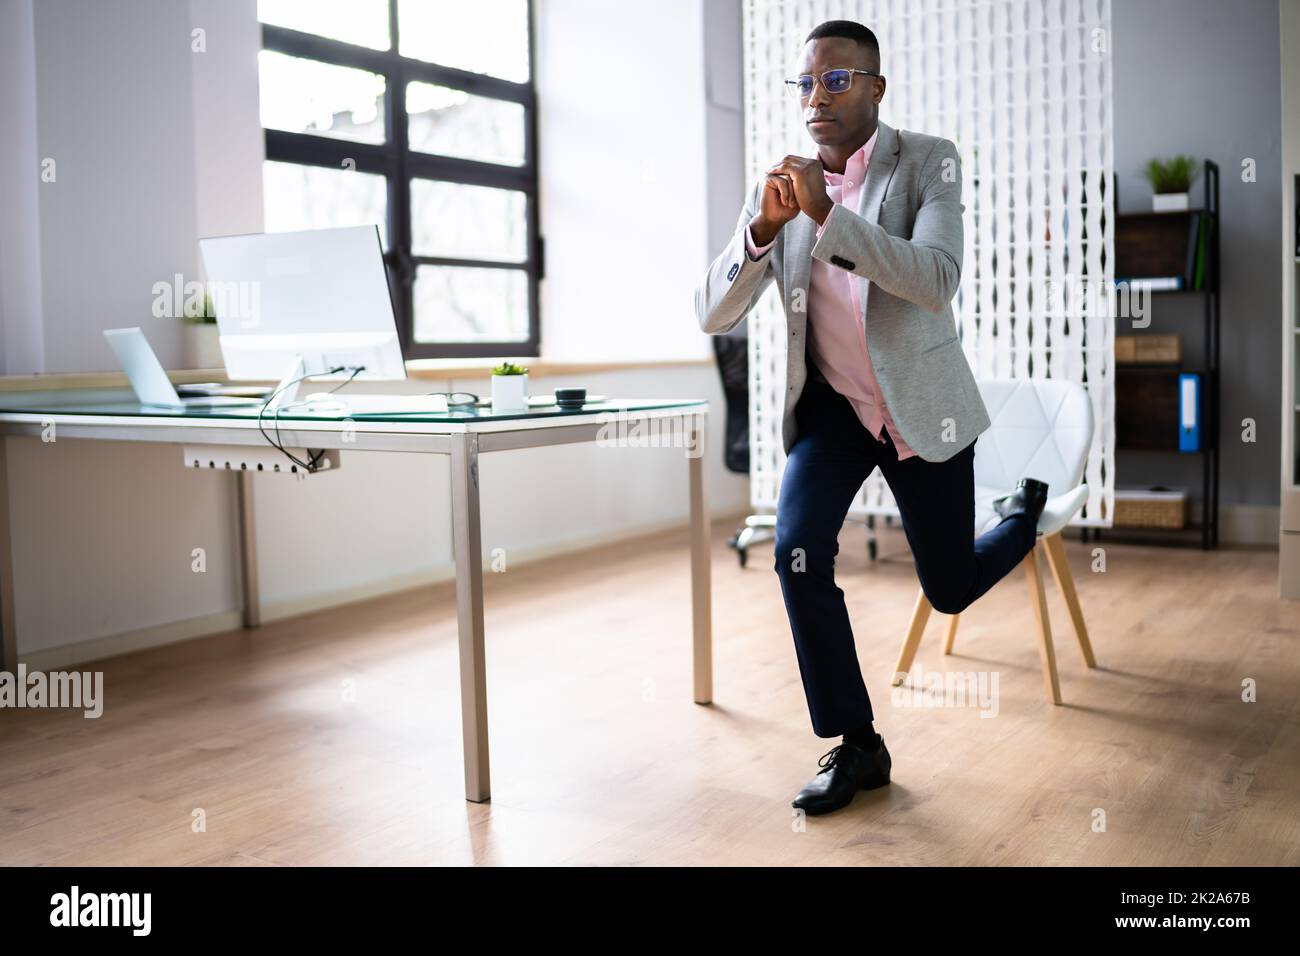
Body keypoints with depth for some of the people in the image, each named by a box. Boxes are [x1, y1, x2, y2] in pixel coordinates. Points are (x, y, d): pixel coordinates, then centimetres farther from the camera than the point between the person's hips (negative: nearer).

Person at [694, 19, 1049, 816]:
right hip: (831, 404, 2)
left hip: (920, 407, -2)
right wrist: (762, 229, -27)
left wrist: (829, 215, -35)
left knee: (951, 589, 8)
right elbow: (714, 315, -9)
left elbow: (937, 282, -28)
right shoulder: (782, 186, -4)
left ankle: (1027, 510, 44)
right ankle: (857, 747, -4)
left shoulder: (928, 161, -12)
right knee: (799, 553, -21)